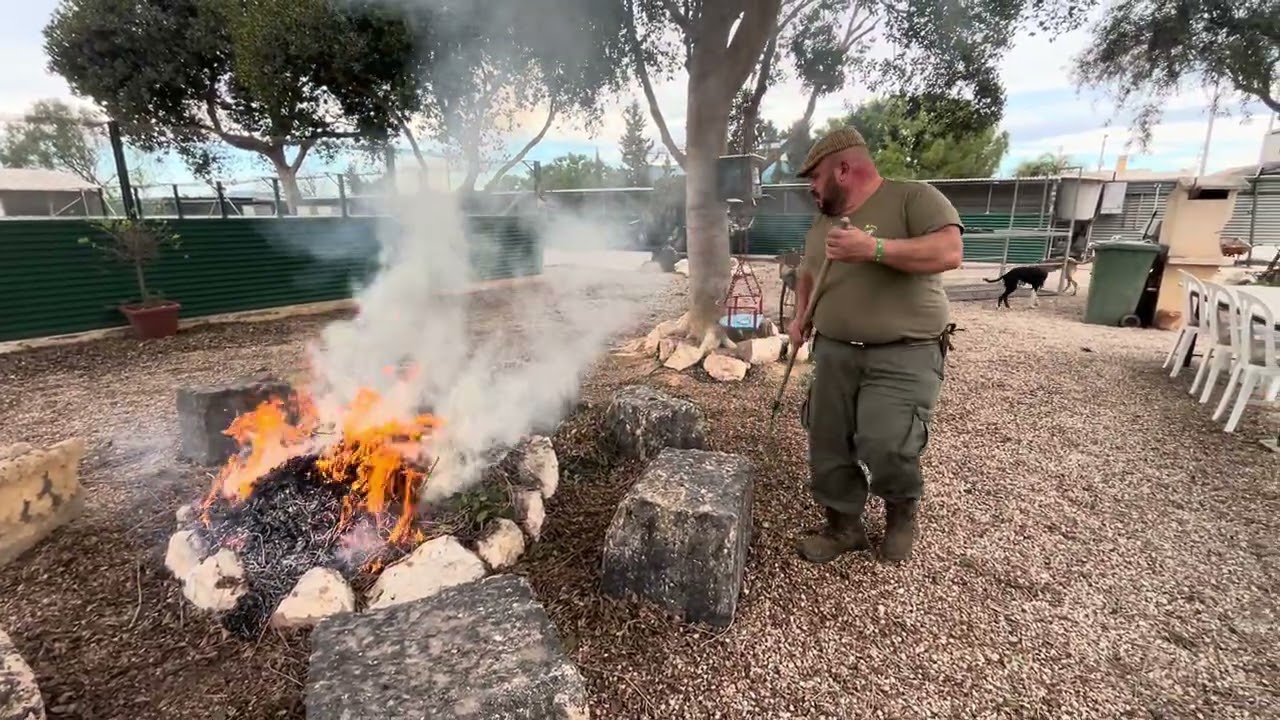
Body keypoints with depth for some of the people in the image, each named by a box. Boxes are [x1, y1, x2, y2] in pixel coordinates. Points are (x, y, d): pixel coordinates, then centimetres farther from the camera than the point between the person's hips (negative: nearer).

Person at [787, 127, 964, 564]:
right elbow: (807, 275, 25)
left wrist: (874, 248, -27)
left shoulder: (914, 198, -5)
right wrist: (801, 316, 7)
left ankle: (902, 509, 16)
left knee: (885, 447, -17)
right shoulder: (822, 220, 15)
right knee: (829, 447, 5)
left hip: (904, 355, -6)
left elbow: (949, 252, -19)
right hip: (834, 353, 6)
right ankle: (843, 527, 25)